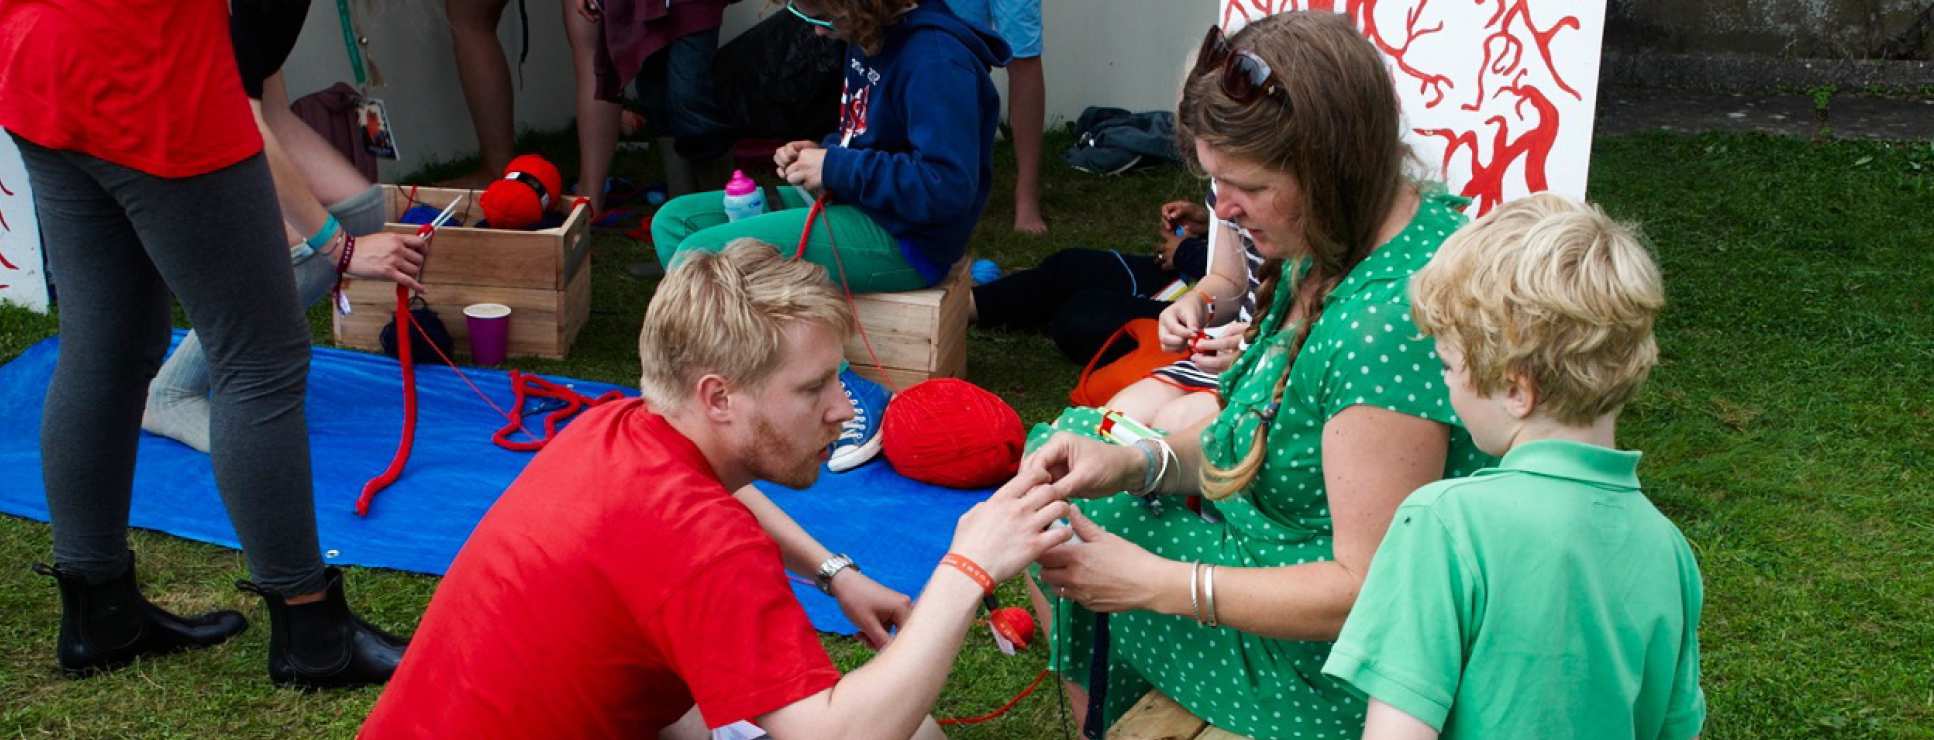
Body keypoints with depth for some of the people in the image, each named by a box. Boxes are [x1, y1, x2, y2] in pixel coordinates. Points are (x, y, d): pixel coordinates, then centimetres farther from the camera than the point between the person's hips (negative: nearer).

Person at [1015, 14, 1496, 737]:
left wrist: (1157, 583, -25)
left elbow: (1368, 589, -29)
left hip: (1336, 675, -9)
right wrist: (1133, 461, -11)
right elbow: (1261, 433, 5)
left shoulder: (1387, 326, -34)